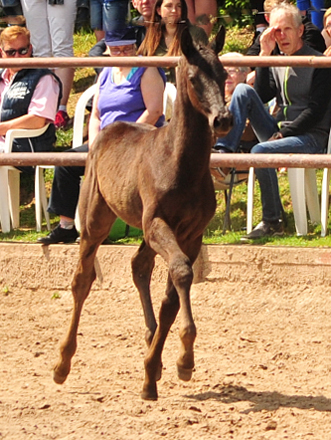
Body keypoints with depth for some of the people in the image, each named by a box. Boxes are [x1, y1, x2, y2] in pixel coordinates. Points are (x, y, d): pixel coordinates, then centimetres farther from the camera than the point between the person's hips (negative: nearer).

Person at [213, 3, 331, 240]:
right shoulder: (277, 64, 15)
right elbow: (261, 95, 2)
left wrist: (284, 132, -16)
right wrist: (265, 55, -2)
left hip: (311, 138, -6)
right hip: (280, 132, 6)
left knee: (261, 151, -34)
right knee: (244, 90, -10)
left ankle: (273, 222, -25)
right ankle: (223, 152, -23)